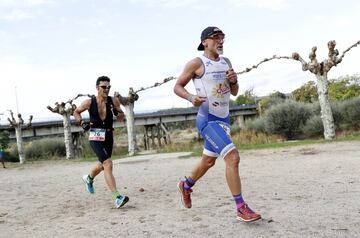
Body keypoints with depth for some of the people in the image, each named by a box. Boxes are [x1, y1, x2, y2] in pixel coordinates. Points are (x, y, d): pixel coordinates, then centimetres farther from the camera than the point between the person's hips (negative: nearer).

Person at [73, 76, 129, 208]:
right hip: (95, 137, -4)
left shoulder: (114, 101, -2)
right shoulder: (89, 102, -6)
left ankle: (89, 178, 57)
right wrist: (82, 123, -6)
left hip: (108, 137, 5)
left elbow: (121, 119, 4)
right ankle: (117, 197, -23)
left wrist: (117, 112, -17)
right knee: (108, 164, -22)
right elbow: (76, 112, 11)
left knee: (102, 165, 24)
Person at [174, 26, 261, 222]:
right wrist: (191, 97, -22)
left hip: (224, 119, 8)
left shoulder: (226, 62, 11)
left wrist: (234, 81, -6)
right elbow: (177, 87, -3)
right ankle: (241, 209, -9)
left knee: (208, 161, 20)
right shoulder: (196, 63, -8)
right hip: (207, 120, -8)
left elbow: (234, 92, 16)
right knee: (233, 157, -19)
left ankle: (186, 186, 45)